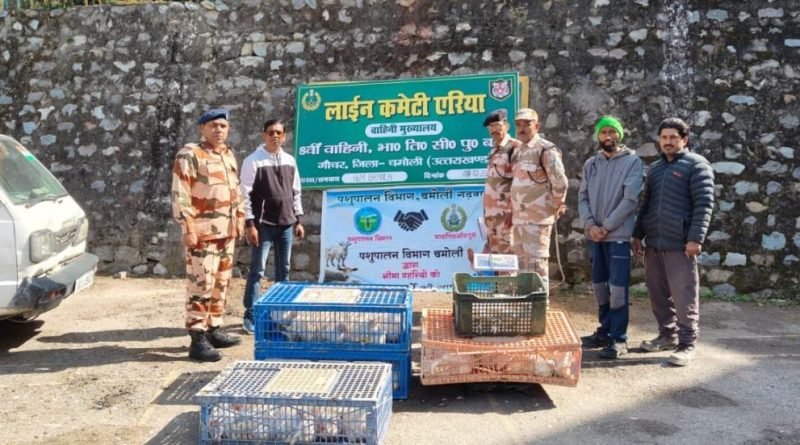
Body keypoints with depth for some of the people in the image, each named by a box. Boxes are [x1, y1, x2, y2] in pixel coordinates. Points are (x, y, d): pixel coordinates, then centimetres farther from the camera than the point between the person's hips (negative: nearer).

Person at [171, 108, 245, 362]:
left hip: (227, 231, 8)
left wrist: (240, 218, 18)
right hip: (203, 232, -8)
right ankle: (198, 340, -5)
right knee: (202, 284, -9)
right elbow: (180, 194, -14)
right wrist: (187, 228, -19)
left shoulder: (229, 154, 16)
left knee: (221, 283, 13)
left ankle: (214, 330, 24)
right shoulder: (189, 155, -9)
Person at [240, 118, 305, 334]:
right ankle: (250, 316, 7)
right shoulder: (253, 161, -6)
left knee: (283, 271, 10)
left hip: (286, 224, 5)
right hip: (263, 225, -5)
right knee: (257, 271, -1)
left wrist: (298, 220, 11)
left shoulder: (290, 161, 10)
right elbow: (246, 194, -8)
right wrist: (249, 224, -13)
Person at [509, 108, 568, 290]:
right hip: (519, 218, 9)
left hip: (537, 219, -8)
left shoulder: (546, 150, -10)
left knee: (536, 265, -6)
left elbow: (560, 183, -15)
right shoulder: (518, 151, 16)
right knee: (522, 265, 14)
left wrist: (556, 208, -5)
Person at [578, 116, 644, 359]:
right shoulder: (590, 164, 11)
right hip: (594, 235, 5)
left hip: (618, 235, -5)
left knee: (617, 288, -4)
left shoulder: (632, 161, -3)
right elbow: (582, 198, 7)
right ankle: (605, 331, 25)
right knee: (599, 285, 13)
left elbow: (630, 199, -12)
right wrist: (590, 225, -9)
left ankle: (619, 339, 5)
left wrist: (606, 227, -13)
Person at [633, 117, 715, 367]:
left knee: (683, 295, -3)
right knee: (658, 293, 12)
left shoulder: (696, 165, -2)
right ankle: (667, 335, 26)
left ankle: (687, 344, 7)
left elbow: (704, 204, -9)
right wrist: (638, 235, 16)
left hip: (680, 243, -7)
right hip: (653, 243, 7)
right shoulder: (654, 168, 19)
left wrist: (695, 238, -16)